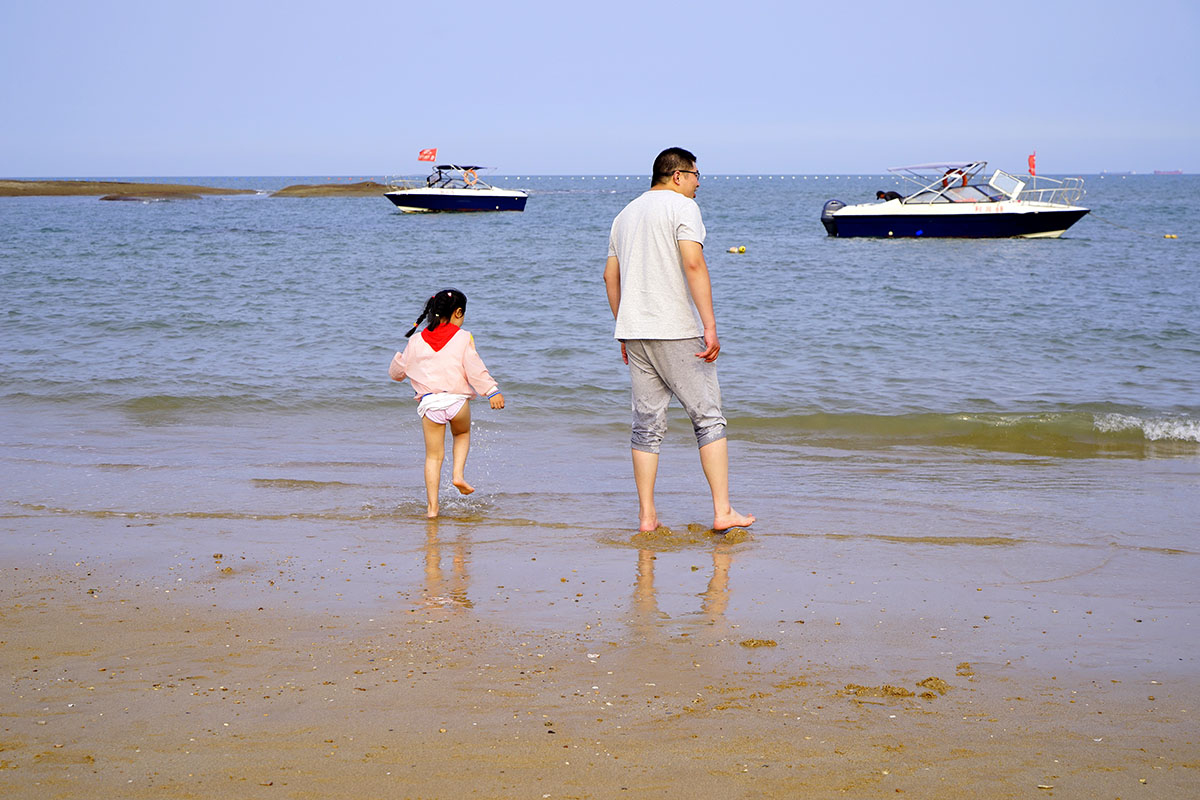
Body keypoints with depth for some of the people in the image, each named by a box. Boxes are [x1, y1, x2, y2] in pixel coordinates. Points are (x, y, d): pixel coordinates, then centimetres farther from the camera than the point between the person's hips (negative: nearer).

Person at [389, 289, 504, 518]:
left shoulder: (417, 341, 10)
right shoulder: (463, 338, 2)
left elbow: (397, 372, 19)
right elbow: (474, 368, -8)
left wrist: (397, 359, 40)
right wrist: (492, 391, -6)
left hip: (429, 403, 1)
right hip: (457, 400, -1)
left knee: (433, 456, 7)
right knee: (462, 434, 30)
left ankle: (432, 506, 3)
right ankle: (458, 474, 8)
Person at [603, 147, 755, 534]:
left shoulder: (626, 214, 19)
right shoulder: (682, 206, -5)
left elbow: (610, 275, 20)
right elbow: (693, 263, -17)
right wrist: (710, 326, -19)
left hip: (634, 330, 7)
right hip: (676, 330, -7)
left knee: (647, 425, 9)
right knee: (708, 417, 0)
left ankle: (646, 516, 7)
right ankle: (723, 511, -3)